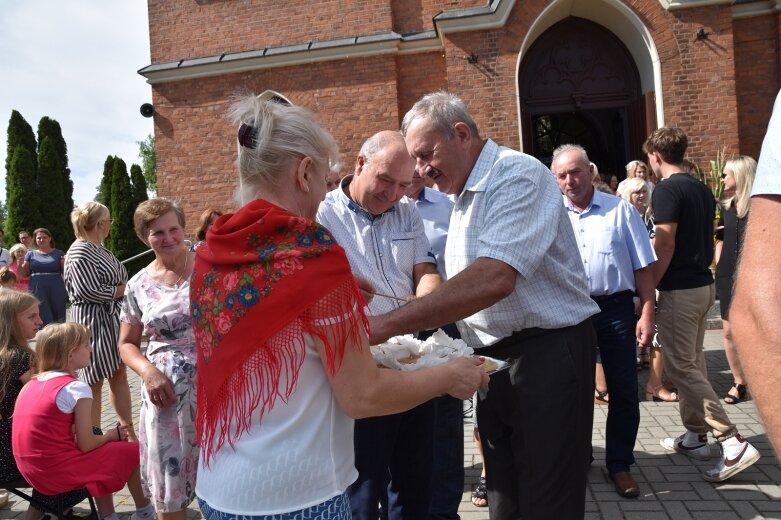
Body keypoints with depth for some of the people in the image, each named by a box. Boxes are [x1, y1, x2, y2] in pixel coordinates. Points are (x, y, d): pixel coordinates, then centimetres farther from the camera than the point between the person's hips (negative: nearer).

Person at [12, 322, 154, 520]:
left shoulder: (31, 383, 8)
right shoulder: (76, 388, -15)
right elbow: (86, 444, -15)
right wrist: (111, 435, 5)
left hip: (29, 469, 8)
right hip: (58, 471, -8)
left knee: (102, 449, 27)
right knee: (133, 451, 5)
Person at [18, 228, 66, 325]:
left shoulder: (59, 253, 6)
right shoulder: (30, 254, 11)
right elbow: (24, 274, 12)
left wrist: (65, 263, -15)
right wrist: (19, 262, -5)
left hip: (56, 292, -1)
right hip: (37, 292, 1)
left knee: (58, 320, -1)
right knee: (41, 319, -3)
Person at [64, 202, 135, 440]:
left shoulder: (99, 249, 12)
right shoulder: (80, 252, -16)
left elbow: (117, 279, 17)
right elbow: (91, 291, -23)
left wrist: (124, 287, -3)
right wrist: (122, 290, -12)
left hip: (113, 320, 9)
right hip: (94, 323, -9)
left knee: (120, 375, 14)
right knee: (94, 382, 2)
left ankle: (129, 433, 24)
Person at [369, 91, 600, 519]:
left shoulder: (518, 176, -14)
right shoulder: (465, 196, 15)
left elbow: (494, 279, -30)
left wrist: (388, 325, -30)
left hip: (548, 354, -8)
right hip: (495, 361, 8)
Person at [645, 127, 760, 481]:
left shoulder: (667, 189, -15)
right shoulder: (702, 189, 12)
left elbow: (666, 244, -20)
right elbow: (706, 240, 18)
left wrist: (649, 288, -13)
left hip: (679, 290, -9)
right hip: (703, 284, 9)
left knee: (681, 367, -4)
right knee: (693, 362, 15)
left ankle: (733, 442, -6)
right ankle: (695, 436, 24)